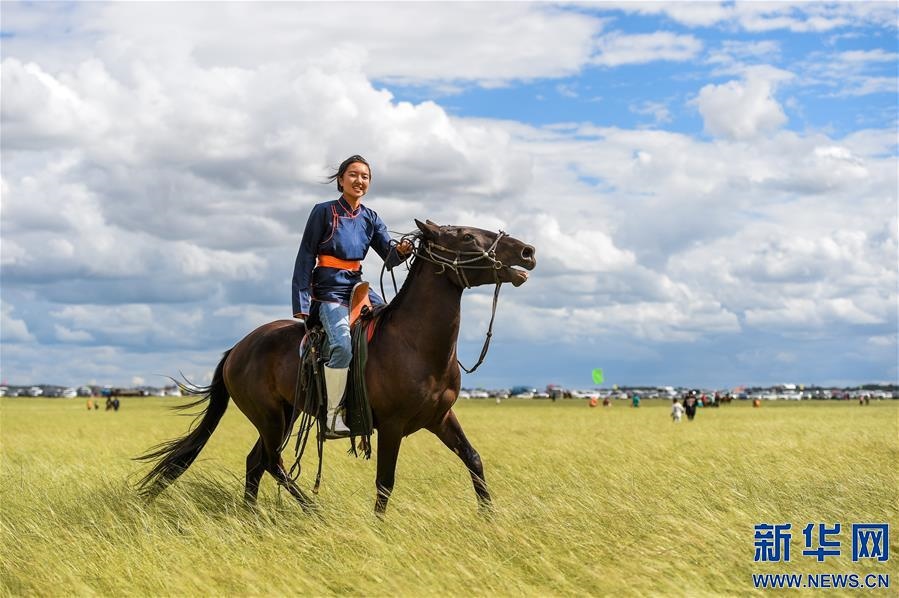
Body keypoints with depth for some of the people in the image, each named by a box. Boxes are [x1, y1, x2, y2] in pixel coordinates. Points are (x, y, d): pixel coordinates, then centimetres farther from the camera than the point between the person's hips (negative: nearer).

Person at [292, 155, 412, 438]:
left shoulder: (370, 218, 11)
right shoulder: (324, 212, -3)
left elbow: (389, 255, 2)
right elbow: (305, 258, -4)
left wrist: (401, 251, -24)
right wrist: (301, 305, -10)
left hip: (358, 286, 6)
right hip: (329, 291, -6)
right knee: (343, 345, -28)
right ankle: (333, 418, -22)